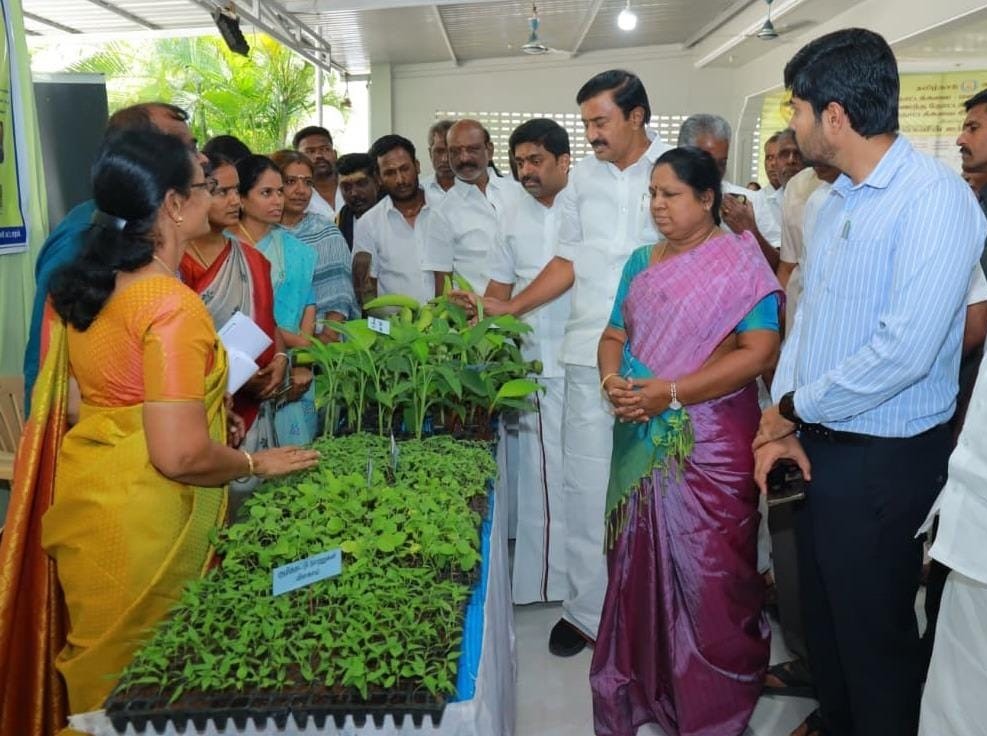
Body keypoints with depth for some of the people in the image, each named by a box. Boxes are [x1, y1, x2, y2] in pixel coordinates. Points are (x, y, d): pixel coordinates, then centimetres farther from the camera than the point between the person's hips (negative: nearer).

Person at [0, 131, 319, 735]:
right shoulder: (173, 304, -23)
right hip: (142, 519, -8)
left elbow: (74, 403, 12)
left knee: (100, 664, 26)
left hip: (84, 494, 8)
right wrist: (256, 464, -10)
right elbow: (180, 454, -27)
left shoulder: (79, 285, 3)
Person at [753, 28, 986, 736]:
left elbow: (904, 350, -27)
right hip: (818, 443, 8)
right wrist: (784, 419, -2)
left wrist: (795, 406, -14)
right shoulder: (838, 201, 8)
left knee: (873, 627, 10)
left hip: (885, 460, -8)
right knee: (822, 607, 24)